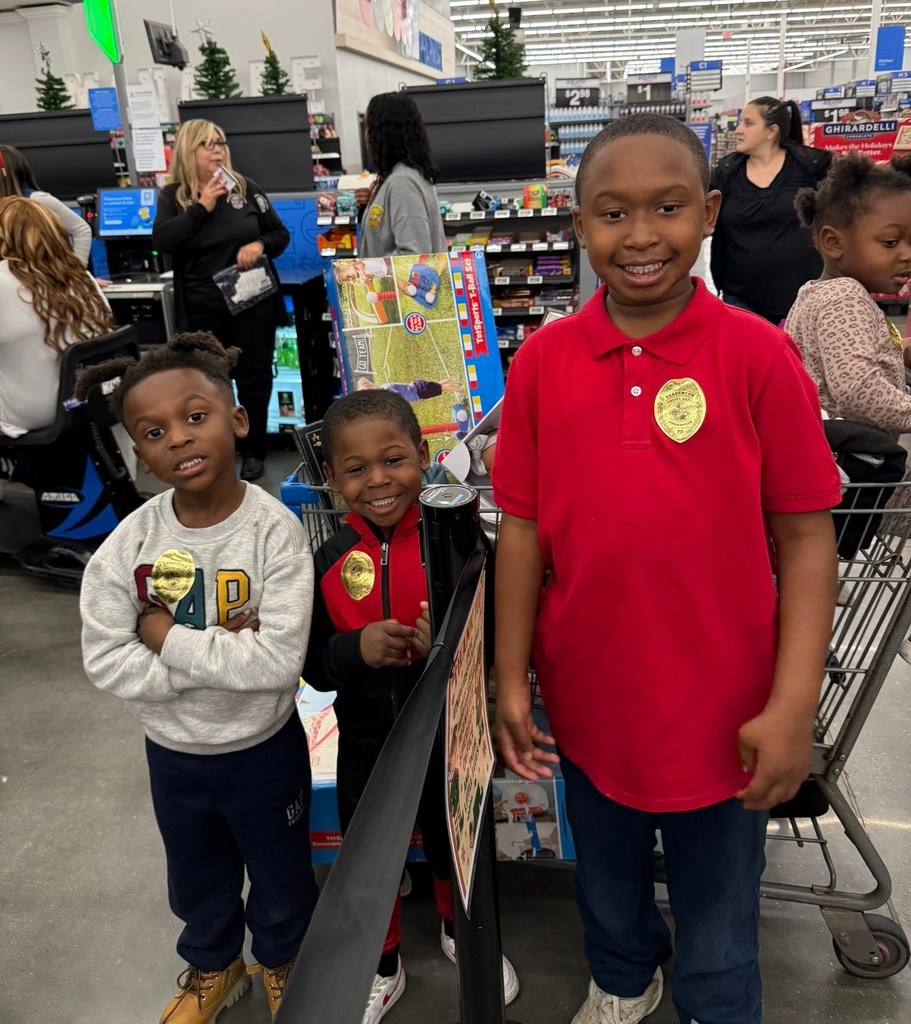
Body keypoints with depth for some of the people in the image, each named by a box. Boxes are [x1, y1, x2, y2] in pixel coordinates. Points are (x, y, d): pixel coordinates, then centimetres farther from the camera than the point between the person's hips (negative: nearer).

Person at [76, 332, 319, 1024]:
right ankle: (214, 968, 58)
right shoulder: (128, 545, -17)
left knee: (281, 872, 23)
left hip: (264, 747, -2)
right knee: (196, 876, 28)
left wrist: (168, 637, -26)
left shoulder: (275, 530, -25)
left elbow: (281, 661, -31)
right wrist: (223, 655, -25)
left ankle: (284, 961, 55)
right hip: (173, 751, 3)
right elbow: (107, 664, -17)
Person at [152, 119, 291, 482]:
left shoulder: (245, 187, 4)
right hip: (203, 308, 0)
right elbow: (162, 241, -14)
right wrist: (202, 207, -16)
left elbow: (281, 234, 8)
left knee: (254, 377, 6)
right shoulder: (172, 196, 3)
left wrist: (260, 244, -14)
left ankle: (253, 451, 20)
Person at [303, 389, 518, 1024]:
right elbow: (314, 667, -4)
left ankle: (460, 931, 56)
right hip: (366, 744, 2)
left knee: (454, 848, 23)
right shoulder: (332, 560, -10)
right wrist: (356, 648, -25)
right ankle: (382, 969, 50)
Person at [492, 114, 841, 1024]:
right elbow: (522, 527, -2)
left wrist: (793, 703, -12)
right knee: (607, 871, 27)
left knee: (717, 894, 20)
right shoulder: (541, 360, -7)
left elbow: (804, 536, -9)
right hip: (587, 696, 3)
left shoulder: (757, 353, -14)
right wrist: (510, 677, -1)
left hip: (722, 703, -2)